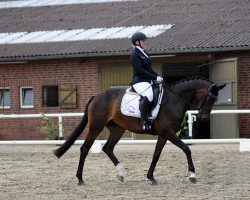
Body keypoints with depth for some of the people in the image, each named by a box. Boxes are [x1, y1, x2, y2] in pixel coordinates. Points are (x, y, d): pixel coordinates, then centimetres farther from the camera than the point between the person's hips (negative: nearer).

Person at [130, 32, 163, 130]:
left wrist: (158, 76, 5)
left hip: (148, 81, 10)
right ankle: (143, 120, -29)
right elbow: (140, 70, -17)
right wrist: (155, 77, -19)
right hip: (139, 82, -10)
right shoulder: (135, 55, -8)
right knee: (148, 95, -36)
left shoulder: (145, 54, 19)